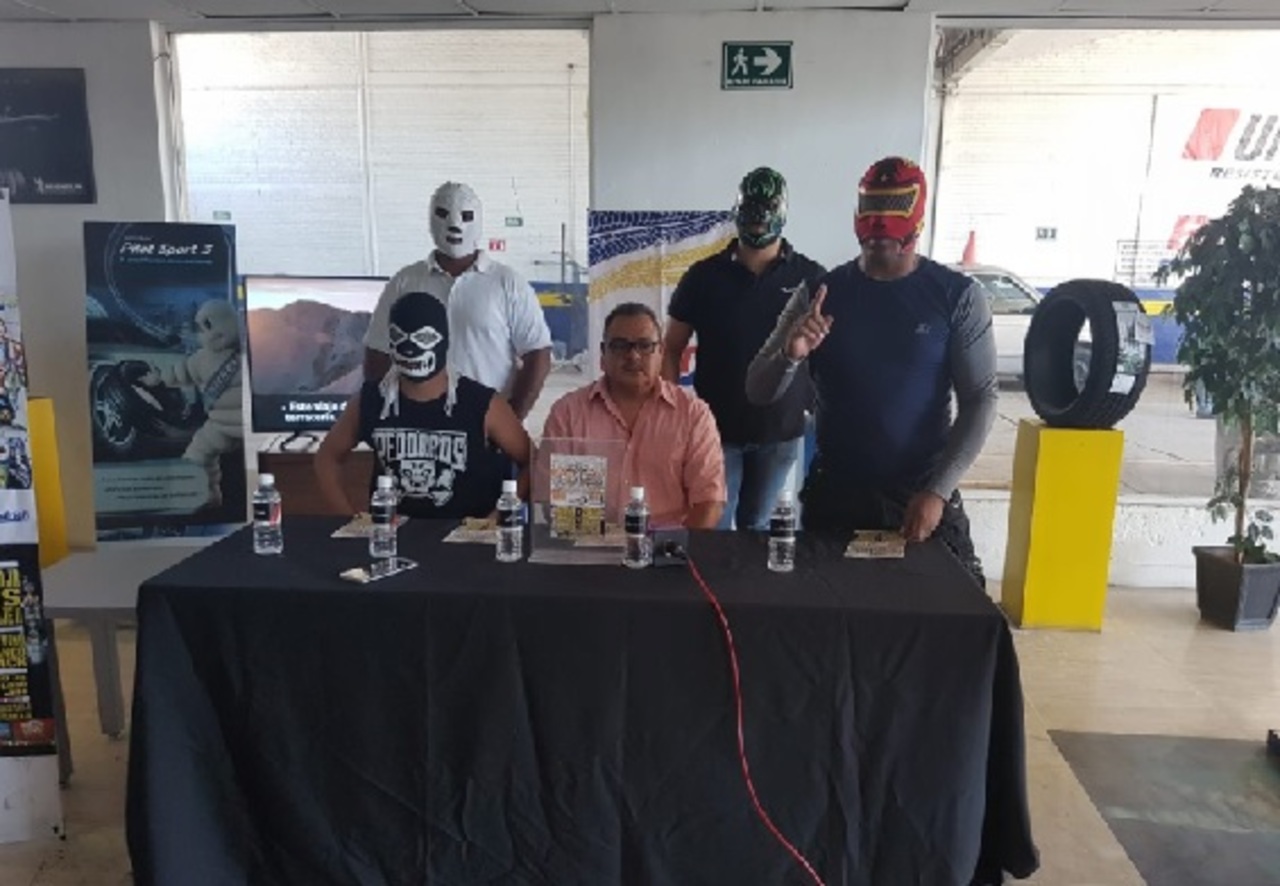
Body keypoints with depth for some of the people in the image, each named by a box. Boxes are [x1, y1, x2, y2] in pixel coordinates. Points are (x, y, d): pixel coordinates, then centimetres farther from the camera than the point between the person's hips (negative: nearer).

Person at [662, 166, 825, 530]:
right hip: (715, 429, 0)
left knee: (757, 528, 16)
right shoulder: (704, 276, -3)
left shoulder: (811, 278, -3)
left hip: (781, 434, 1)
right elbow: (671, 350, 1)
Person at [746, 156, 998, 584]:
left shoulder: (957, 296, -5)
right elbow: (759, 392, -3)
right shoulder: (821, 294, -2)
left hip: (923, 494, -1)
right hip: (834, 493, 1)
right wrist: (790, 356, -25)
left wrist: (938, 490, -16)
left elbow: (979, 400, -6)